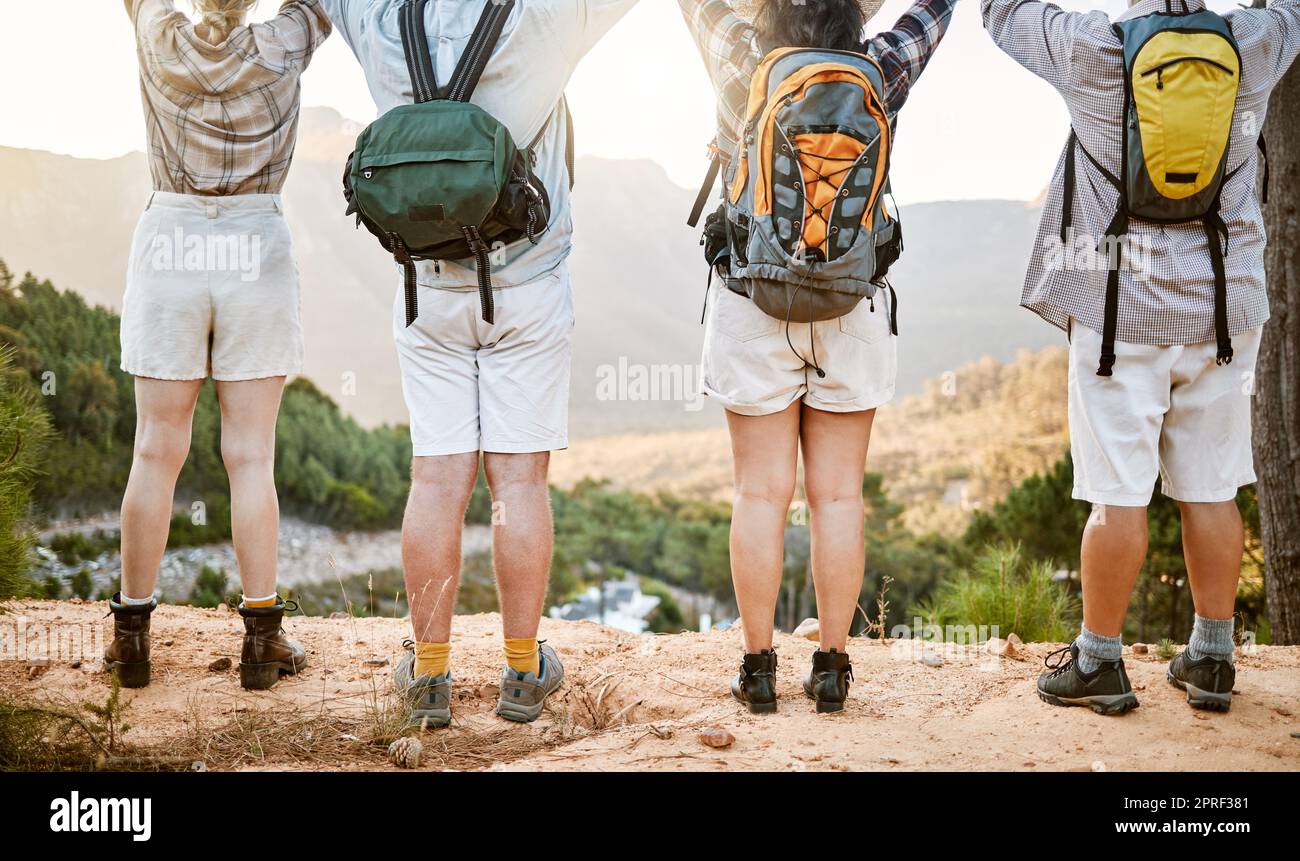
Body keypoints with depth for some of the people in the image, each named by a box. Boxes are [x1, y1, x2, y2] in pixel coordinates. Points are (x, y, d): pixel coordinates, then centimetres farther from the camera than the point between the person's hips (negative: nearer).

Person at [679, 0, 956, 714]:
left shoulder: (743, 64, -7)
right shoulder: (880, 74, -5)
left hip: (752, 302, 0)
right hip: (853, 308, 1)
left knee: (761, 493, 4)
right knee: (838, 494, 5)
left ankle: (758, 668, 8)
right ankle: (832, 667, 10)